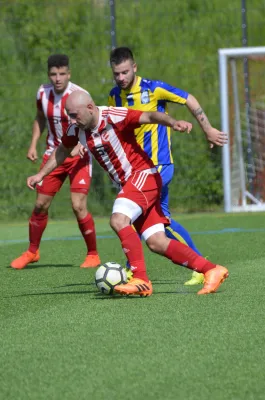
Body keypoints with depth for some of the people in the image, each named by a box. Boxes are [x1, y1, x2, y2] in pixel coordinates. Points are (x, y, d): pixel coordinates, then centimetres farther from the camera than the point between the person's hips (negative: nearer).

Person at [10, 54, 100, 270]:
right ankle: (32, 252, 26)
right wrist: (33, 144, 5)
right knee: (41, 205, 6)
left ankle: (93, 254, 2)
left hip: (79, 155, -5)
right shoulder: (43, 93, -3)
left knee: (78, 205, -15)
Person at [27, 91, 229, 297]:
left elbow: (150, 116, -30)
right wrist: (41, 175, 21)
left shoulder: (114, 116, -19)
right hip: (128, 184, 8)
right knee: (157, 243, -2)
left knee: (119, 220, -28)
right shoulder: (76, 129, 3)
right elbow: (62, 151, 23)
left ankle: (141, 280, -24)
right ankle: (212, 270, 4)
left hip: (143, 175, -8)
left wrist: (173, 122, -49)